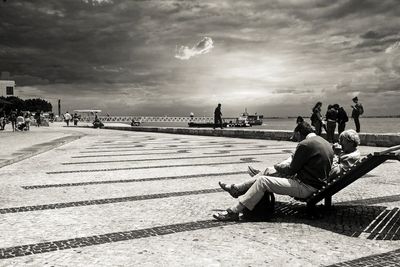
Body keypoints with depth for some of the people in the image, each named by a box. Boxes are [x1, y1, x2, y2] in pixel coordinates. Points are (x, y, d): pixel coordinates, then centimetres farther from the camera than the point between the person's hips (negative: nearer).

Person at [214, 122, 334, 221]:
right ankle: (236, 188, 20)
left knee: (262, 181, -14)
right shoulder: (326, 143, 11)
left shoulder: (305, 144, -18)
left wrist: (276, 168, 7)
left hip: (306, 187, -10)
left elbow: (291, 170, -12)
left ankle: (234, 212, -12)